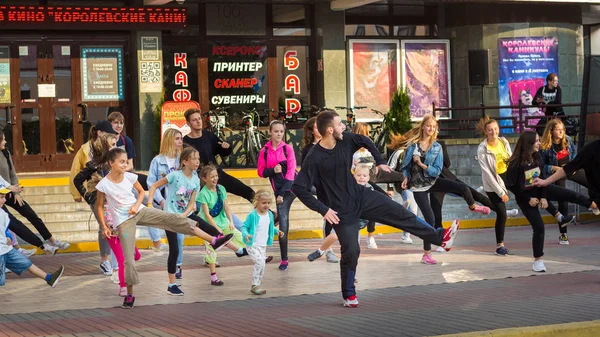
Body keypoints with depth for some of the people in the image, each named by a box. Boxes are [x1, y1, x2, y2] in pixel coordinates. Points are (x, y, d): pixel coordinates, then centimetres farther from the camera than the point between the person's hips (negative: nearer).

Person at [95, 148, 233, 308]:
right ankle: (130, 295, 14)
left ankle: (213, 240, -14)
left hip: (139, 211, 3)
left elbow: (141, 191, 12)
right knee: (128, 258, -4)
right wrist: (104, 227, -5)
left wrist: (136, 205, -7)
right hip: (123, 221, -3)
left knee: (174, 219, -12)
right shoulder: (103, 185, -14)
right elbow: (99, 206, -1)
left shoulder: (129, 177, -5)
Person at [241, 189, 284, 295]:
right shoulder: (252, 215, -17)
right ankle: (255, 285, -12)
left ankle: (256, 286, 21)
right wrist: (246, 234, -31)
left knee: (262, 266, 8)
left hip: (263, 246, 7)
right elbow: (244, 226, -13)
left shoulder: (270, 215, 4)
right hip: (252, 245, -7)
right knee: (260, 263, -21)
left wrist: (277, 231, 4)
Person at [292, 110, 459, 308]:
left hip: (360, 196, 6)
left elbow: (366, 142, 15)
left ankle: (440, 237, 10)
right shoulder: (315, 159, -25)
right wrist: (322, 209, -26)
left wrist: (380, 161, 10)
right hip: (341, 210, -5)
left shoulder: (346, 140, -8)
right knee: (351, 251, -4)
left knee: (401, 214, 1)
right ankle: (349, 295, 15)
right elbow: (298, 187, -27)